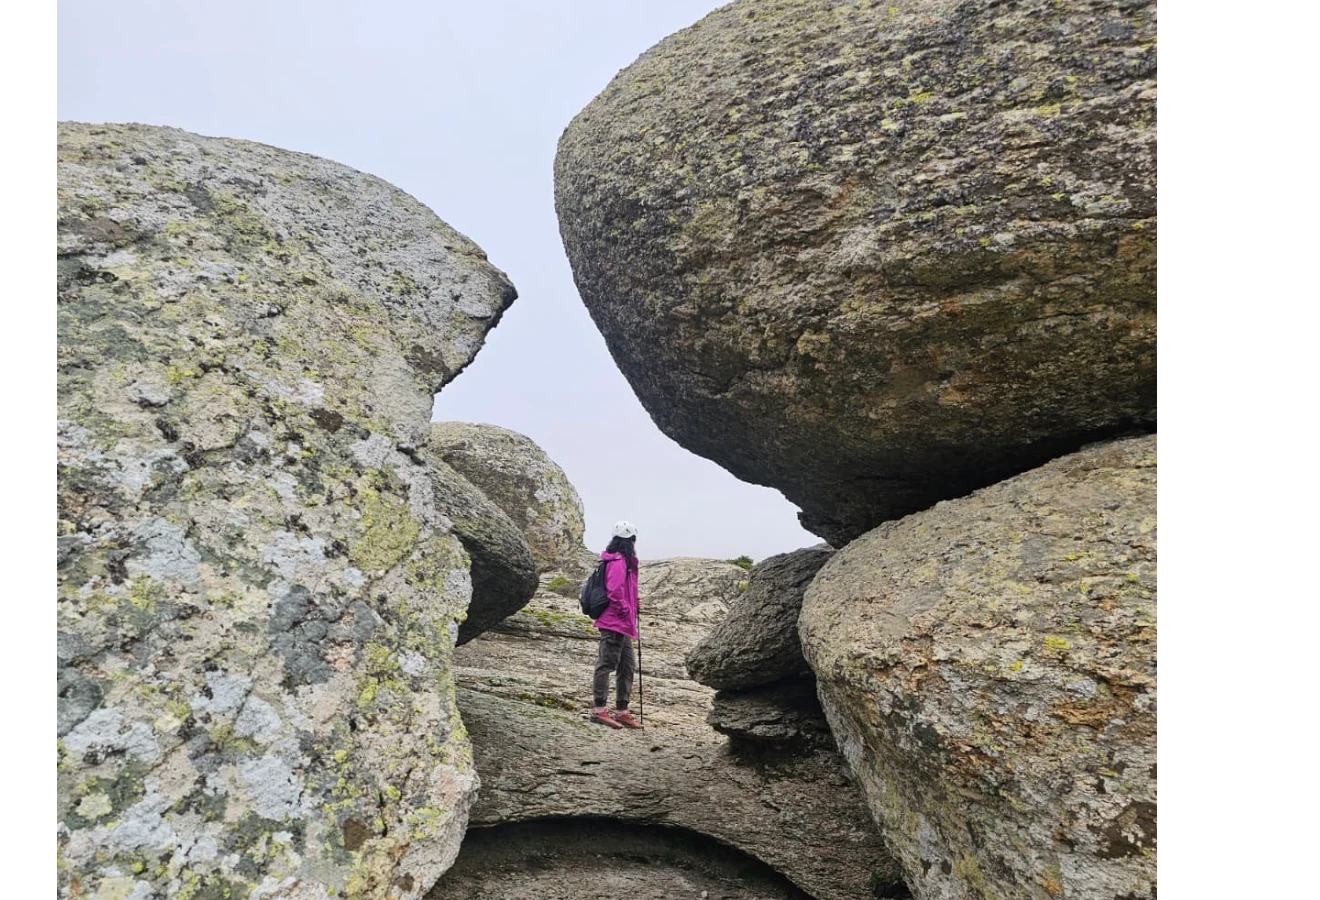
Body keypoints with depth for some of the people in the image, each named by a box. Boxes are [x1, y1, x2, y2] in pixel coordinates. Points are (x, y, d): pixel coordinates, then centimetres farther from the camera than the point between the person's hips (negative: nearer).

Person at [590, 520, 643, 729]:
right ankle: (599, 710, 2)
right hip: (615, 622, -10)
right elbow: (614, 591, -23)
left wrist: (633, 604, 12)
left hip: (622, 625, 10)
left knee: (627, 667, 13)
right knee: (607, 664, -4)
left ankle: (622, 711, 20)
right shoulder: (619, 562, -15)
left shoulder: (623, 561, 17)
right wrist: (626, 610, -12)